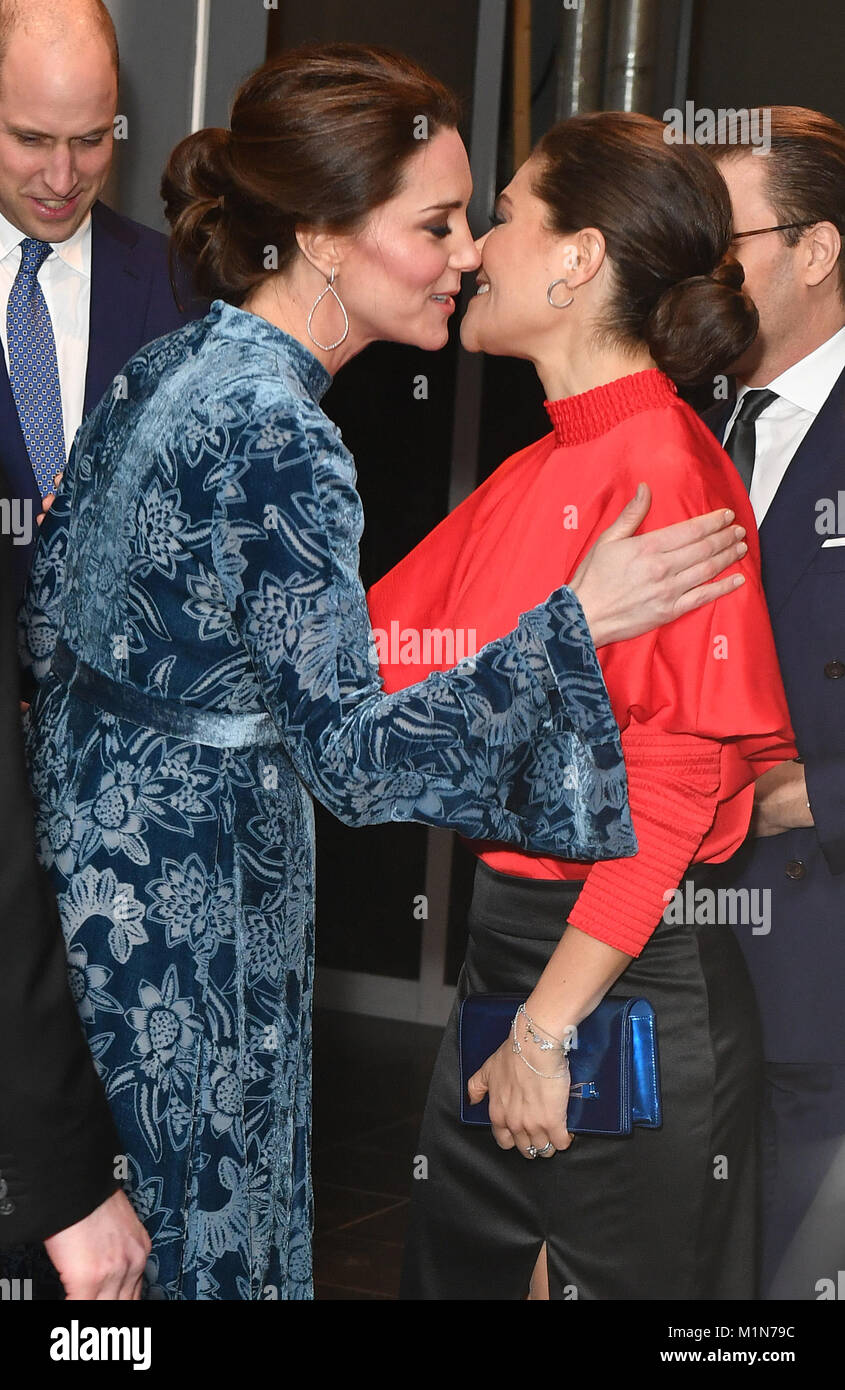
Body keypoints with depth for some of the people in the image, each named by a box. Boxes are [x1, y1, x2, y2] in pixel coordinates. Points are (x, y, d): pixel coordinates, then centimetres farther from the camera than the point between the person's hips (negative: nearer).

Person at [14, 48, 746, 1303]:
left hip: (88, 812, 9)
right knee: (209, 1212, 9)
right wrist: (576, 624, -29)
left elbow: (49, 612, 11)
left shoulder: (167, 366, 3)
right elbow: (353, 759, -27)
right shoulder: (279, 439, -25)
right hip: (188, 880, -9)